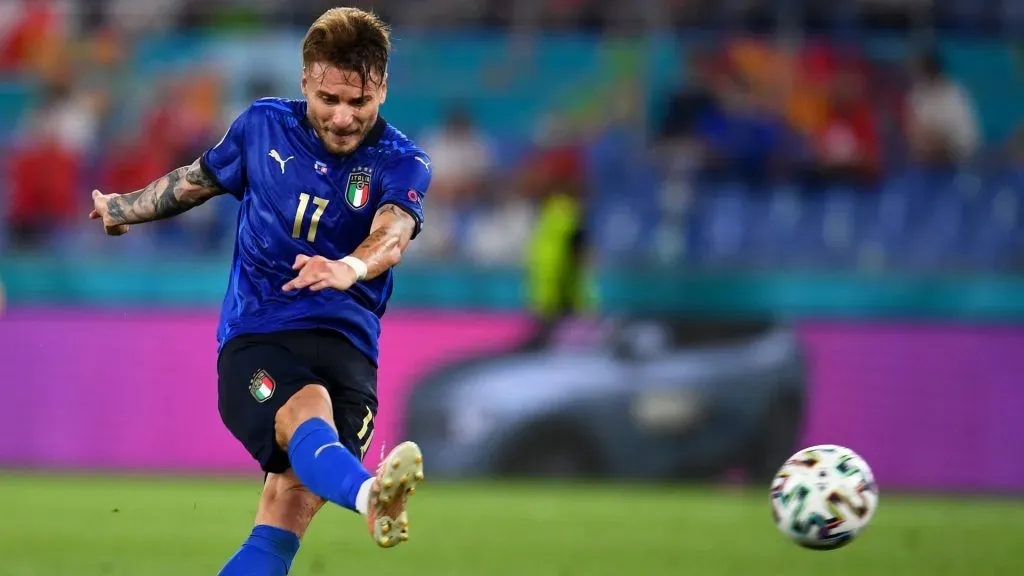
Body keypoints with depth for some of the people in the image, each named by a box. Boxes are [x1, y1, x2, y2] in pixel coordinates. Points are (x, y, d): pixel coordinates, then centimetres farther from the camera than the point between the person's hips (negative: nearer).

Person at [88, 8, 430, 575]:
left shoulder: (401, 162, 1)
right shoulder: (263, 126, 8)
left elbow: (391, 236, -21)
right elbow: (197, 180, 29)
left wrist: (350, 267, -45)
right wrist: (122, 208, 46)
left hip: (345, 342, 1)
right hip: (253, 336, -1)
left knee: (293, 507, -21)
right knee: (307, 411, -36)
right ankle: (369, 495, -70)